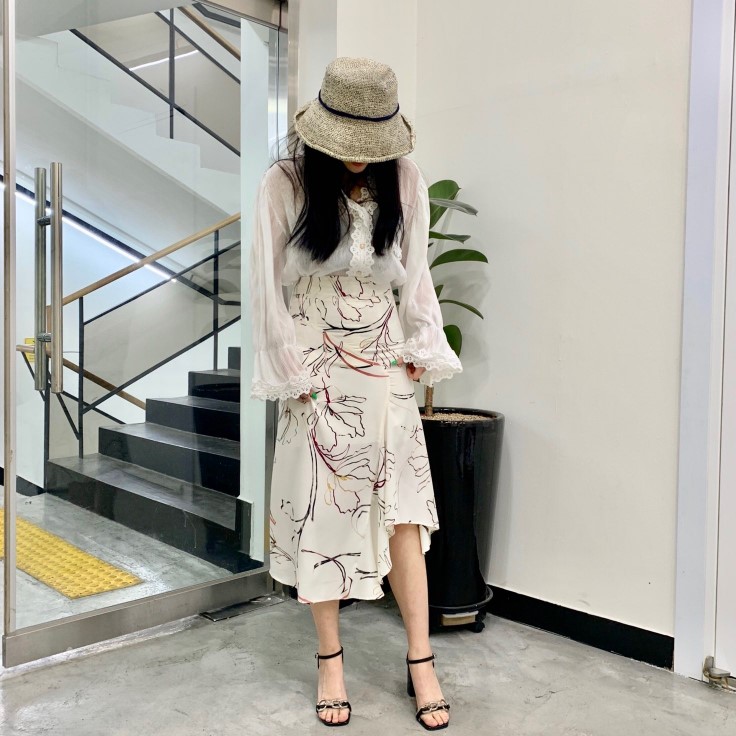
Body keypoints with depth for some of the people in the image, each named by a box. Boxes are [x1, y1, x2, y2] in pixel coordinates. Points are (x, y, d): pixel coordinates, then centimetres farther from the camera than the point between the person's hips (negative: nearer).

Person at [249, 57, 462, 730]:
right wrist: (292, 372, -5)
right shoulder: (286, 184, -7)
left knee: (402, 504, 1)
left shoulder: (404, 181, 2)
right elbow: (266, 284, -5)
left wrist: (421, 348, 5)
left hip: (384, 362, 2)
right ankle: (330, 661, 20)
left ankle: (421, 661, 15)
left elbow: (414, 272, 9)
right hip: (317, 364, -2)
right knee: (321, 505, 4)